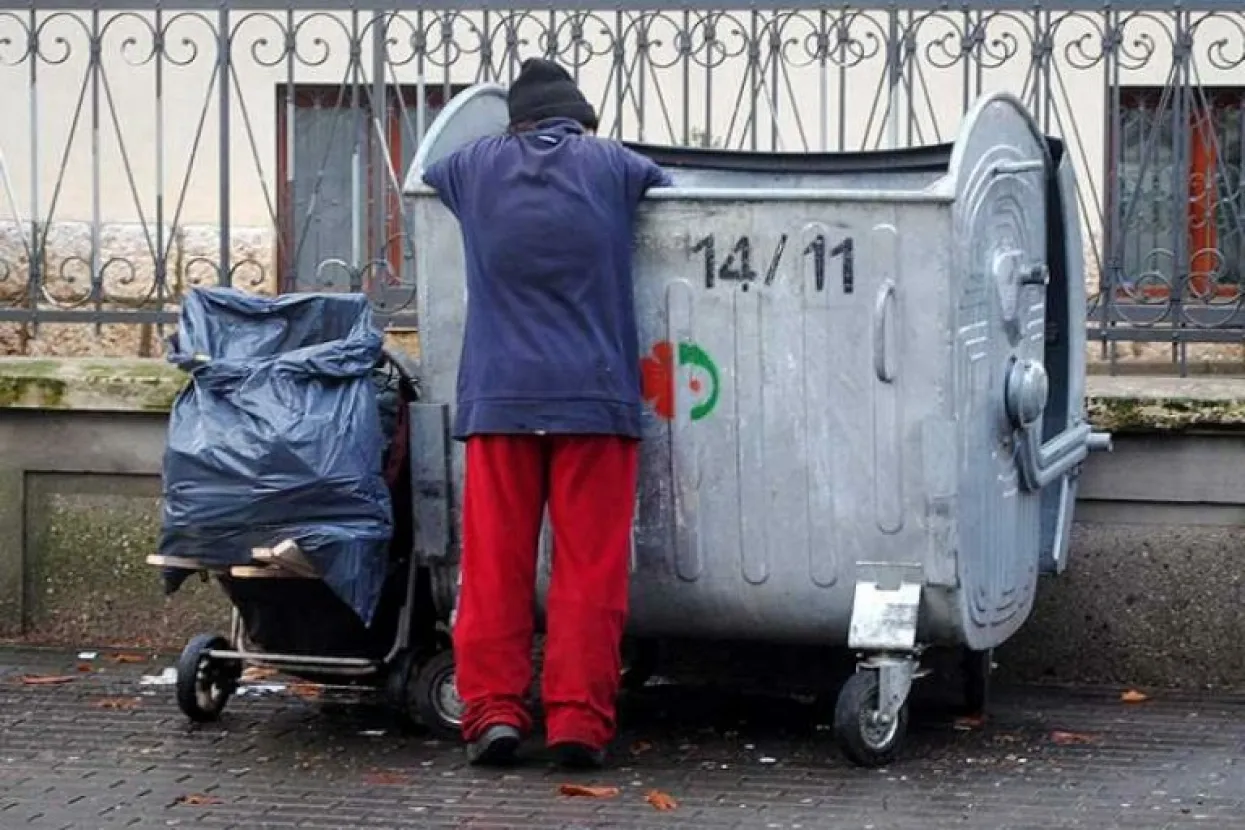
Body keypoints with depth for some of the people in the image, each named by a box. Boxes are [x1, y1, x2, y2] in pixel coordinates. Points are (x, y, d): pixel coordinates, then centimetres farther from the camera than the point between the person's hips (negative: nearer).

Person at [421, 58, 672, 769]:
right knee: (590, 567, 0)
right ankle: (579, 722, -4)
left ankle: (494, 710, 0)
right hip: (594, 397, -1)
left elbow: (421, 179, 31)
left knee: (495, 563, 5)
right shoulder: (612, 165, 5)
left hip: (500, 397, 1)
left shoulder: (473, 168, 10)